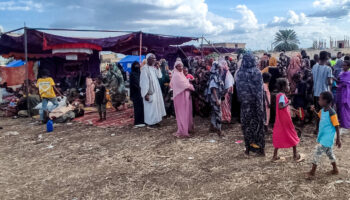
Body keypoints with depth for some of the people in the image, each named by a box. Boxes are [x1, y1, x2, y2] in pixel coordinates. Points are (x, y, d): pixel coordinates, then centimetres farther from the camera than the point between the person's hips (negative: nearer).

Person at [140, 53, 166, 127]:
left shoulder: (153, 68, 8)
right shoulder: (145, 68, -17)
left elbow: (159, 76, 7)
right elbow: (144, 81, -20)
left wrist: (157, 68, -5)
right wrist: (146, 93, -23)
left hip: (156, 90, 9)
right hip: (149, 91, -9)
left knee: (156, 105, 14)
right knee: (151, 106, -1)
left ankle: (155, 121, 24)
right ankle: (151, 122, 10)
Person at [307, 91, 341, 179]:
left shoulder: (331, 113, -22)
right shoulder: (322, 110, 2)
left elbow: (336, 126, -17)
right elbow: (318, 116, 24)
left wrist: (338, 139, -14)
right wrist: (314, 110, 4)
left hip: (327, 138, -9)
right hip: (322, 136, 9)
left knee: (318, 152, -8)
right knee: (329, 152, 20)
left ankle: (312, 172, 2)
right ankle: (335, 170, 36)